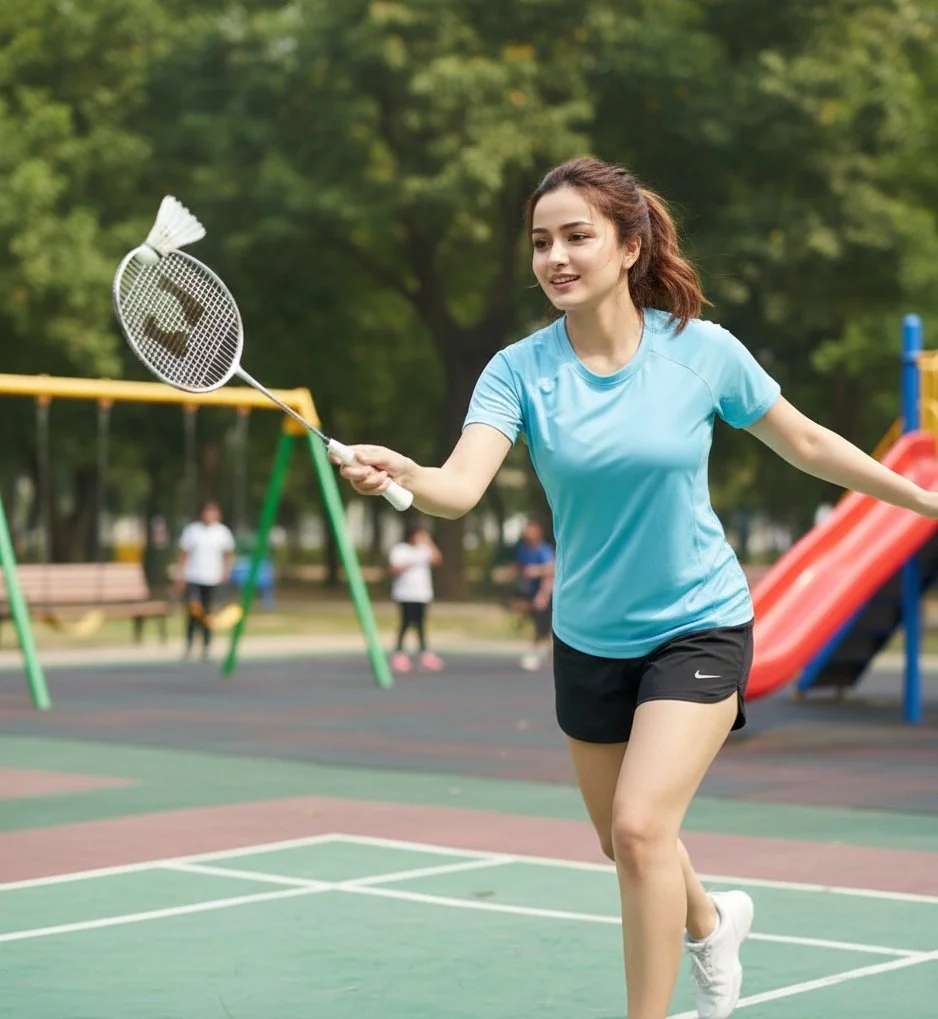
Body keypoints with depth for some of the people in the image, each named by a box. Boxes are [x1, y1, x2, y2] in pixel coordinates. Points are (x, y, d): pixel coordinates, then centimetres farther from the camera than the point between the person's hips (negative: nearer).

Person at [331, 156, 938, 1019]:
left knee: (640, 827, -20)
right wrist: (401, 474, -50)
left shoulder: (704, 351, -14)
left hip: (698, 628, -3)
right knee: (625, 841, 19)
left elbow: (807, 443, 2)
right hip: (589, 641, 3)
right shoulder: (520, 370, -13)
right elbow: (461, 486, -28)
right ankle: (712, 922, 53)